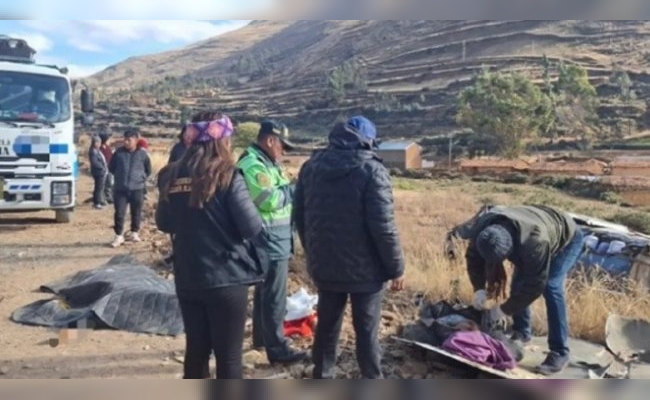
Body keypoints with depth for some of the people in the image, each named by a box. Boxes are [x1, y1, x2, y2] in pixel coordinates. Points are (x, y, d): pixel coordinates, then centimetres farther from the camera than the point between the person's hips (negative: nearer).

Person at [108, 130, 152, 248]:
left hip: (137, 189, 0)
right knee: (119, 213, -2)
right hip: (120, 189, 1)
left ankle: (134, 233, 26)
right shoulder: (119, 152, 0)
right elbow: (111, 168, 14)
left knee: (136, 213, 10)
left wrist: (142, 178, 2)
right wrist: (119, 176, 10)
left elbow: (148, 170, 10)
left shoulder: (142, 154, -3)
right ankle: (119, 236, 7)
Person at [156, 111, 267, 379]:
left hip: (187, 279, 6)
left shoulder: (172, 177, 4)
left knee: (196, 350, 18)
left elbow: (164, 224, 16)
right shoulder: (227, 176, -13)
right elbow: (253, 229, -16)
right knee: (229, 356, 6)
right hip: (226, 278, -5)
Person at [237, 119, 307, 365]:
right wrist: (296, 188, -12)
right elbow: (270, 200, -26)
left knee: (264, 291, 20)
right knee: (274, 297, -4)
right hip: (270, 241, -11)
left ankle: (261, 337, 34)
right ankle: (277, 349, 5)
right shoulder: (253, 165, -19)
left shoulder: (266, 163, 15)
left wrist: (291, 188, 2)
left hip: (274, 239, 11)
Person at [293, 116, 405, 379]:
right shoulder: (371, 170, -15)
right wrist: (396, 268, -9)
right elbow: (383, 226, -19)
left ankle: (322, 379, 30)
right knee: (367, 331, 7)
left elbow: (299, 217, 10)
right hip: (364, 269, -5)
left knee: (326, 326, 18)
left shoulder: (311, 166, 4)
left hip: (324, 265, 5)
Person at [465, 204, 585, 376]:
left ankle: (559, 352, -15)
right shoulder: (481, 228, -29)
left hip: (567, 239, -6)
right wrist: (479, 289, -22)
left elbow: (534, 285, -36)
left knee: (551, 287, -23)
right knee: (518, 284, -1)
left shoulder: (534, 242, -47)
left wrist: (504, 310, -31)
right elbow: (473, 257, -10)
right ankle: (522, 332, 21)